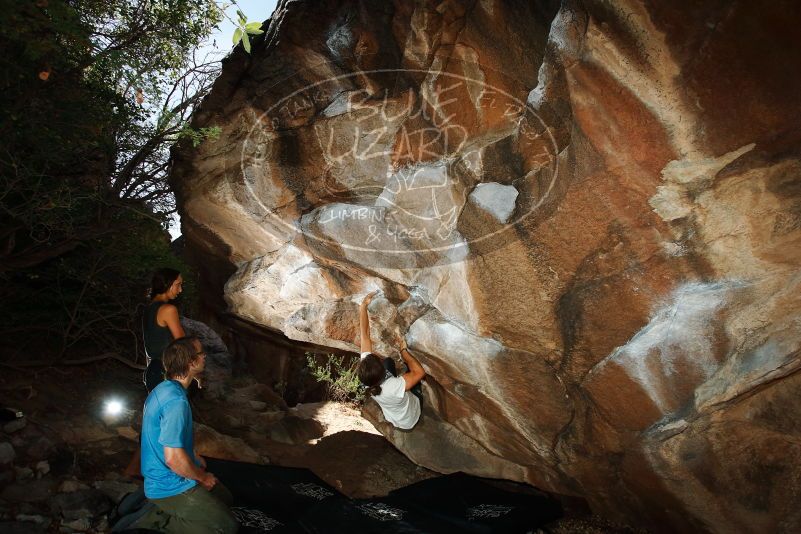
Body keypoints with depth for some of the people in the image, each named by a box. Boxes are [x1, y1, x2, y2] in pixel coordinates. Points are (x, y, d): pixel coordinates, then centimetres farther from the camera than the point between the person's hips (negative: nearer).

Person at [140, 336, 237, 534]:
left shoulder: (164, 388, 2)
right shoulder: (176, 400, -29)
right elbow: (173, 458, -30)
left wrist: (195, 457, 13)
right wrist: (202, 477, -14)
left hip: (160, 478, 9)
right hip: (170, 487, -9)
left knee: (225, 499, 21)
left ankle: (163, 510, 13)